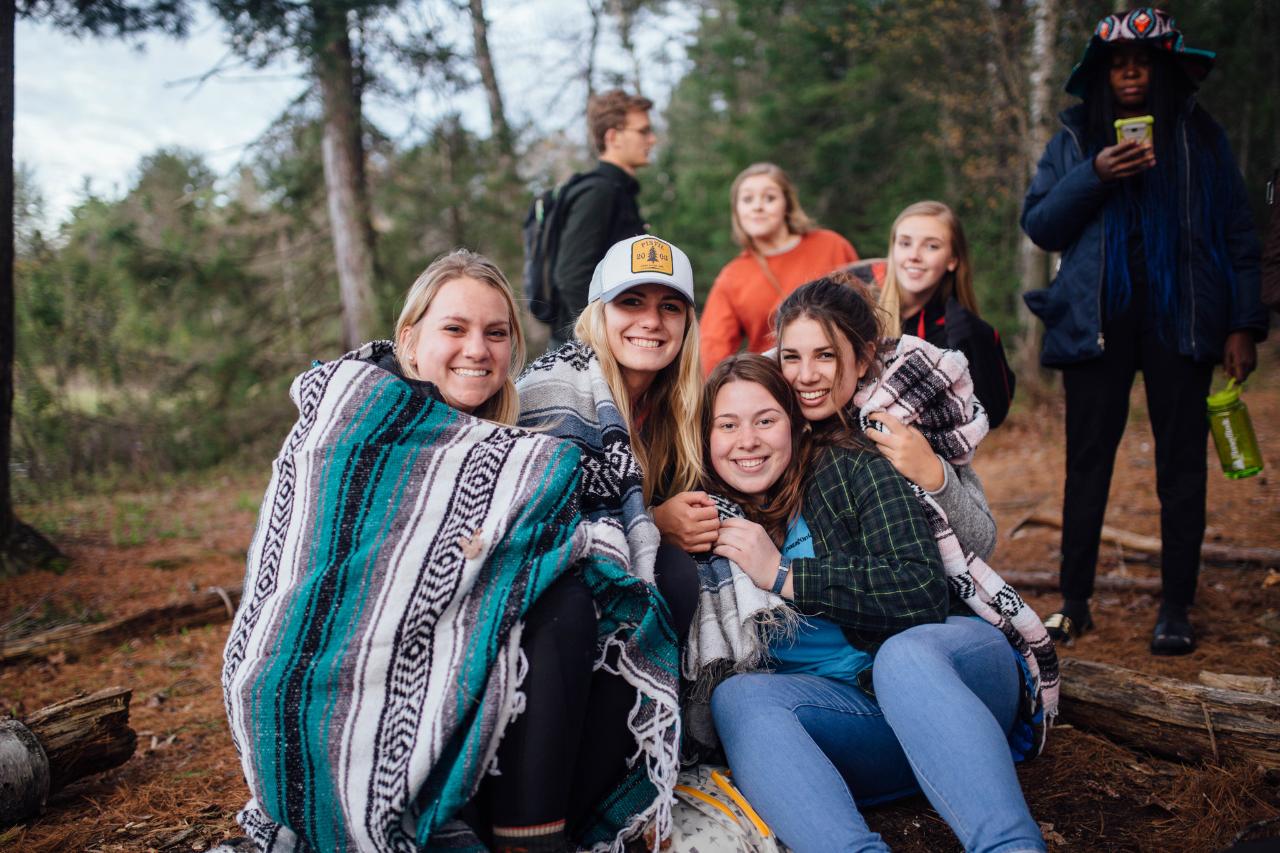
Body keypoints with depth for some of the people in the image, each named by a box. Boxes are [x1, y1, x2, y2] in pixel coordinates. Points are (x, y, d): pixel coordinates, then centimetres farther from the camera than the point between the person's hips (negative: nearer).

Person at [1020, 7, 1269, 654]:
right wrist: (1094, 177, -12)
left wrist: (1244, 324, -1)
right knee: (1087, 461, 2)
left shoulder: (1201, 138, 9)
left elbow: (1238, 236, 8)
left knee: (1181, 462, 2)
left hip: (1179, 320, 0)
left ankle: (1176, 609, 10)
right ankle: (1074, 602, 11)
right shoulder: (1075, 139, 11)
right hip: (1097, 321, 0)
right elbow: (1039, 225, 3)